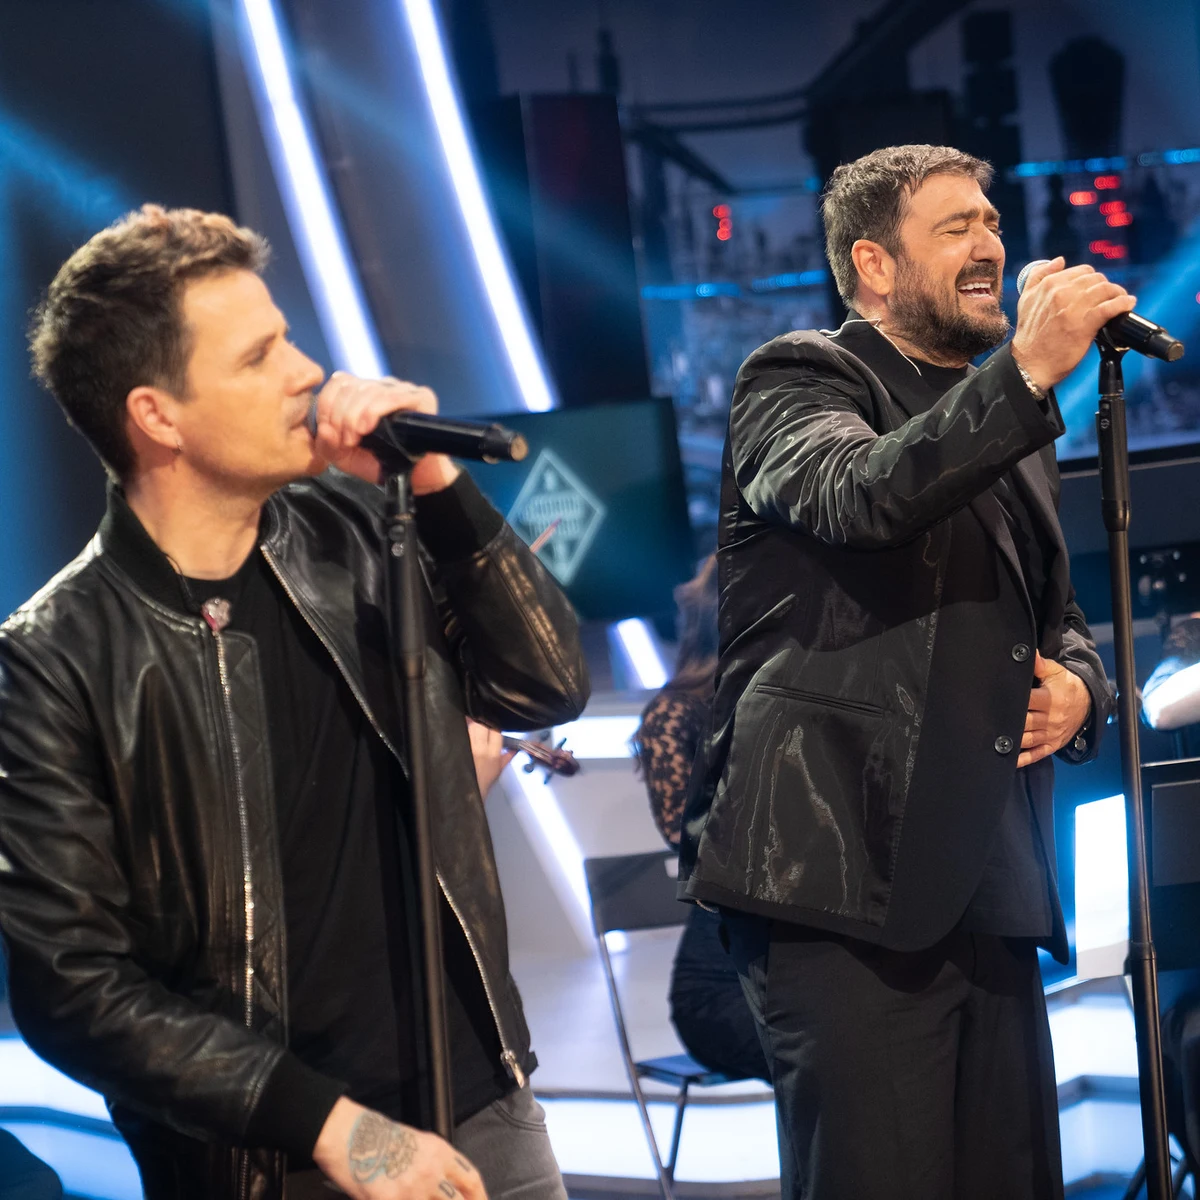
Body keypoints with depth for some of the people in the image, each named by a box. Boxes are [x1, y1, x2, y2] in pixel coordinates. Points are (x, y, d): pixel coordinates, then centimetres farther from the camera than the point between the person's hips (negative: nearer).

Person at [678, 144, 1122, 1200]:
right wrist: (1026, 371, -27)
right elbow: (861, 496, -22)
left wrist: (1079, 687, 11)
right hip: (843, 875, -7)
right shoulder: (797, 381, 1)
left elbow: (1060, 622, 34)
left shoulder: (1009, 427, 23)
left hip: (986, 887, 7)